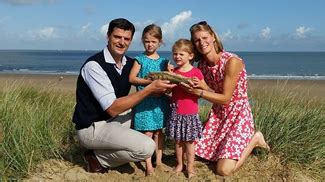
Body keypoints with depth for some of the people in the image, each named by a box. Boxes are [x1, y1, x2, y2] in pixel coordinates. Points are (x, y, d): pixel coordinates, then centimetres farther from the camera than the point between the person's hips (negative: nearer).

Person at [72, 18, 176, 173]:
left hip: (112, 120, 8)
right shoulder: (94, 65, -22)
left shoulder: (130, 63, 1)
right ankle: (98, 158, 1)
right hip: (91, 128, -8)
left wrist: (164, 79, -9)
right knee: (147, 147, -22)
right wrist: (150, 89, -28)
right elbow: (113, 108, -27)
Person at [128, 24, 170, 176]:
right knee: (147, 133, -4)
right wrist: (149, 81, -19)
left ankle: (159, 161, 21)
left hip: (161, 100, 3)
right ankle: (148, 165, 3)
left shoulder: (164, 61, 9)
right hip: (144, 101, -3)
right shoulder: (140, 59, -1)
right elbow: (131, 78, -9)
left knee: (159, 131, 10)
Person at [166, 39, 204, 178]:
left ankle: (190, 166, 20)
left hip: (190, 113, -3)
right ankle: (179, 164, 27)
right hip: (176, 112, 3)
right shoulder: (173, 72, 5)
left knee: (189, 141, 6)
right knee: (178, 140, 12)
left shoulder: (196, 72, -6)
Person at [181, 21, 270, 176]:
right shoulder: (202, 64, -3)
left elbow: (225, 98, -21)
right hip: (217, 114, 7)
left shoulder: (232, 61, -25)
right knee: (198, 152, 11)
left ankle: (254, 140, 10)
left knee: (224, 170, -13)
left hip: (238, 114, -7)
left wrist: (197, 92, -27)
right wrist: (203, 86, -23)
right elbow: (213, 93, -2)